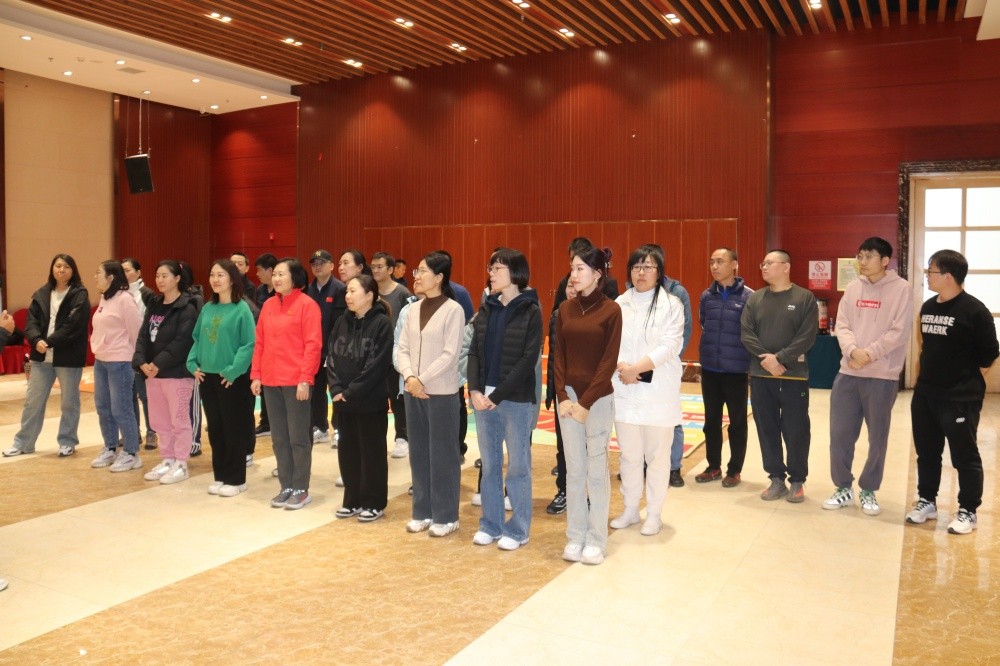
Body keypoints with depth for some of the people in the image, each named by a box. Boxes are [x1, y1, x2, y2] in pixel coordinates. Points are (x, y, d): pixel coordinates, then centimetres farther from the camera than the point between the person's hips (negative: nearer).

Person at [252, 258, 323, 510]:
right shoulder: (268, 305, 11)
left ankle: (301, 489, 12)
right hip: (270, 381, 6)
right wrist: (256, 375, 7)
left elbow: (313, 345, -12)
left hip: (296, 382, -6)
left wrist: (305, 379, -16)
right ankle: (286, 487, 22)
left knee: (298, 437, 2)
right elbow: (259, 342, 13)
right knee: (279, 438, 12)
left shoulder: (307, 305, -7)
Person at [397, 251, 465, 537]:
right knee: (418, 453, 12)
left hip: (441, 393, -6)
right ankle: (422, 512, 24)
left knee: (443, 455, 2)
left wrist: (422, 379, -15)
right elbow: (403, 348, 7)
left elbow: (450, 354, -15)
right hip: (413, 391, 6)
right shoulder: (413, 309, 10)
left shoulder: (453, 310, -9)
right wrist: (409, 377, -9)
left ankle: (445, 516, 13)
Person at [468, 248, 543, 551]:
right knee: (489, 464, 12)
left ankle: (518, 529, 17)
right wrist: (475, 390, -8)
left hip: (516, 399, -5)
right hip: (483, 397, 5)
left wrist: (498, 395, -15)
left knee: (518, 465, 5)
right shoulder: (486, 309, 11)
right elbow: (474, 352, 7)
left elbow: (528, 359, -12)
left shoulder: (530, 312, -5)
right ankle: (490, 524, 24)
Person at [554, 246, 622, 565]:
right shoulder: (565, 309, 7)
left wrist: (586, 402, -12)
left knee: (596, 470, 4)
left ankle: (596, 539, 14)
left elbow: (609, 361, -9)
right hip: (568, 396, 4)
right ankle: (575, 536, 19)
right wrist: (562, 396, -4)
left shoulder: (611, 310, -7)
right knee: (574, 469, 9)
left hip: (599, 398, -4)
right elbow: (559, 356, 7)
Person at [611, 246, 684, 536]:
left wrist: (636, 369, -18)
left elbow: (669, 346, -12)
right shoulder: (619, 304, 6)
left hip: (658, 391, -3)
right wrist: (622, 368, -17)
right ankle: (630, 509, 26)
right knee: (629, 454, 12)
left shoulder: (671, 304, -3)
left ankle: (654, 513, 19)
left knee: (657, 454, 5)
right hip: (624, 390, 3)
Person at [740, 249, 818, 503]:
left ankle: (797, 481, 17)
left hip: (794, 376, -3)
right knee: (767, 430, 8)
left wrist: (780, 358, -16)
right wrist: (765, 357, -14)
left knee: (796, 431, 3)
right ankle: (776, 479, 20)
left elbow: (807, 337, -9)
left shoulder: (805, 298, -1)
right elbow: (746, 333, 0)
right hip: (760, 376, 3)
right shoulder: (755, 299, 8)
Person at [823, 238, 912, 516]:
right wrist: (853, 350, -15)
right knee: (840, 433, 7)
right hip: (848, 373, 4)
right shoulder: (853, 288, 9)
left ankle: (868, 491, 23)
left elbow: (899, 332, -11)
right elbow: (842, 325, 3)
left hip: (882, 376, -4)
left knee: (878, 438, 7)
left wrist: (870, 354, -17)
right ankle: (844, 488, 22)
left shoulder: (901, 289, -5)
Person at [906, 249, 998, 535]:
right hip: (924, 395, 7)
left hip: (960, 399, -7)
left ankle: (968, 512, 18)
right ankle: (926, 502, 29)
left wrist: (969, 382, 1)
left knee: (965, 457, 5)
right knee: (927, 453, 15)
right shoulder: (927, 307, 8)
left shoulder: (974, 310, -13)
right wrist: (926, 377, 13)